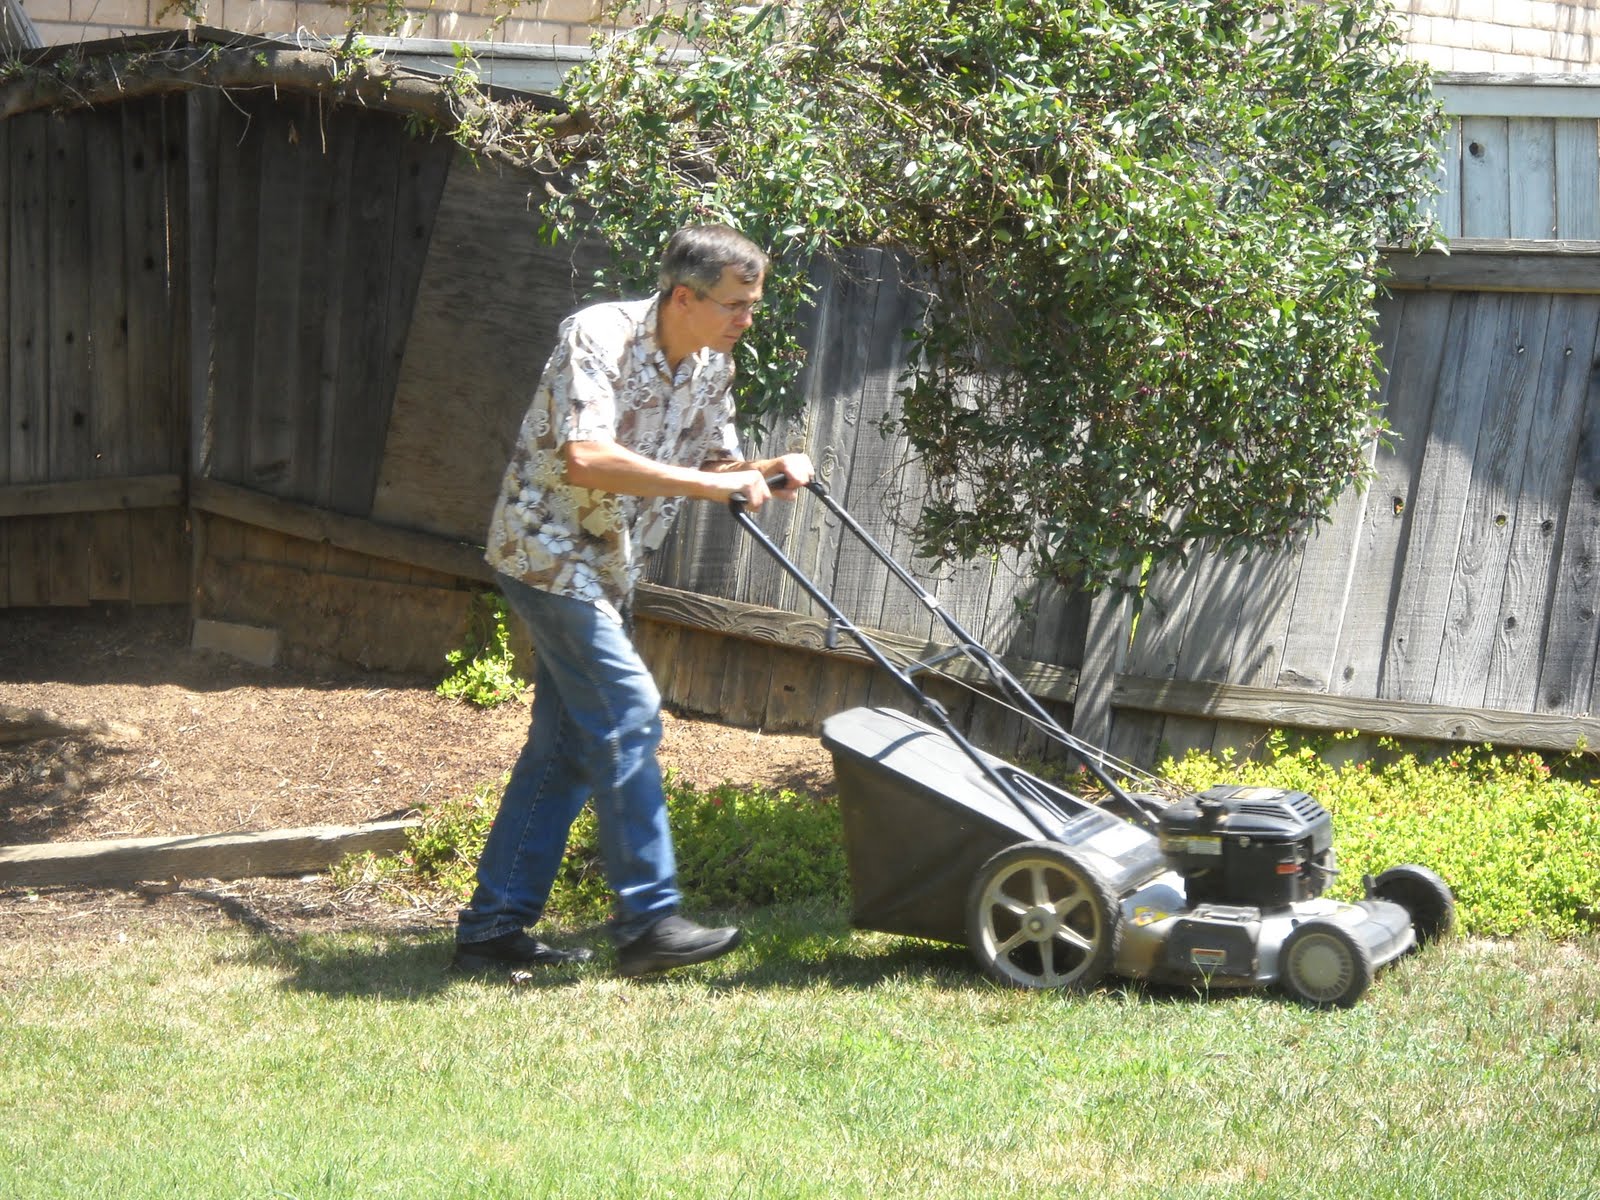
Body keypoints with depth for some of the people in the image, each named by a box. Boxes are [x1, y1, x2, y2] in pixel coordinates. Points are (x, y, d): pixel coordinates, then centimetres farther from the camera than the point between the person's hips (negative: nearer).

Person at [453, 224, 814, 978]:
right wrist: (709, 484, -34)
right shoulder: (599, 336, -20)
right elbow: (585, 458, -33)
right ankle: (648, 921, -15)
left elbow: (714, 466, 15)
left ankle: (493, 928, 14)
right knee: (627, 713, -16)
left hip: (605, 567, 9)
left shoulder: (711, 366, 3)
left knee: (566, 745, 8)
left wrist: (766, 474, -8)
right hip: (547, 546, -9)